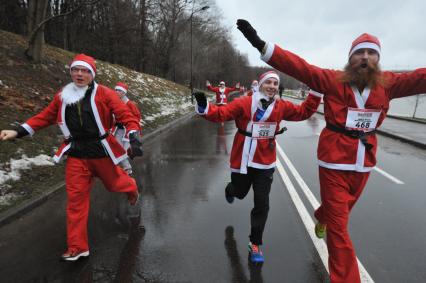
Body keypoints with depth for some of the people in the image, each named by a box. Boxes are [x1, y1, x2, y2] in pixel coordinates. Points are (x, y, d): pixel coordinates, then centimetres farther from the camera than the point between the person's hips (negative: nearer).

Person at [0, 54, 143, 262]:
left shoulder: (104, 93, -10)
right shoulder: (62, 96, 3)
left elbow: (125, 115, -13)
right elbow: (45, 117, 11)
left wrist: (133, 136, -27)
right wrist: (18, 132, 4)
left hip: (101, 151, -3)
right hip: (76, 154, 3)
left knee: (113, 183, 18)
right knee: (75, 198, 3)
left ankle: (131, 188, 57)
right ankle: (77, 247, 14)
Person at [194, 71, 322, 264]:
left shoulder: (282, 107, -2)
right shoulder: (243, 103, -15)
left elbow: (303, 112, 8)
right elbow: (221, 114, -21)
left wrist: (316, 93, 1)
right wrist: (204, 107, -38)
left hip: (265, 163, 2)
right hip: (243, 161, -2)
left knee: (262, 205, 1)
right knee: (240, 193, 22)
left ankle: (255, 244, 21)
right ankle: (230, 189, 64)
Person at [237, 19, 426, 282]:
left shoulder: (388, 83, 0)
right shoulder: (333, 80, -9)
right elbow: (299, 67, -17)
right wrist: (260, 44, -26)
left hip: (364, 161, 4)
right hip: (335, 161, -4)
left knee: (342, 209, 26)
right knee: (339, 224, 3)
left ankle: (320, 218, 61)